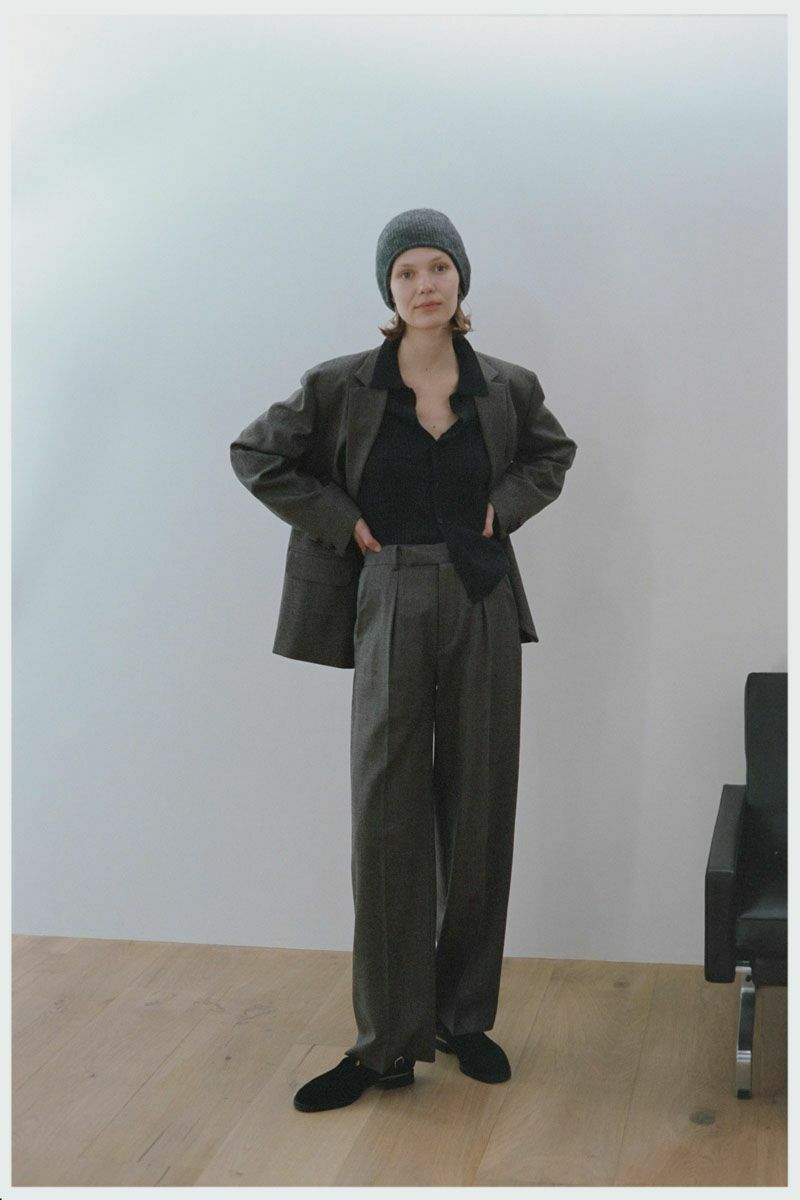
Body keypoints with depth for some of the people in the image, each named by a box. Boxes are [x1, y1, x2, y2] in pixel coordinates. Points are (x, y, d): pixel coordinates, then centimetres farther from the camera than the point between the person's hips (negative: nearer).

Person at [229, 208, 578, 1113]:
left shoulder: (507, 387, 3)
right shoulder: (341, 385, -3)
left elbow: (553, 452, 21)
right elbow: (256, 455, 5)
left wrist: (507, 504, 3)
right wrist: (341, 521, -3)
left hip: (482, 606, 2)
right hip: (391, 607, -2)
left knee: (479, 816, 7)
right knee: (386, 820, -1)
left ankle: (466, 1019, 22)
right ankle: (388, 1043, 9)